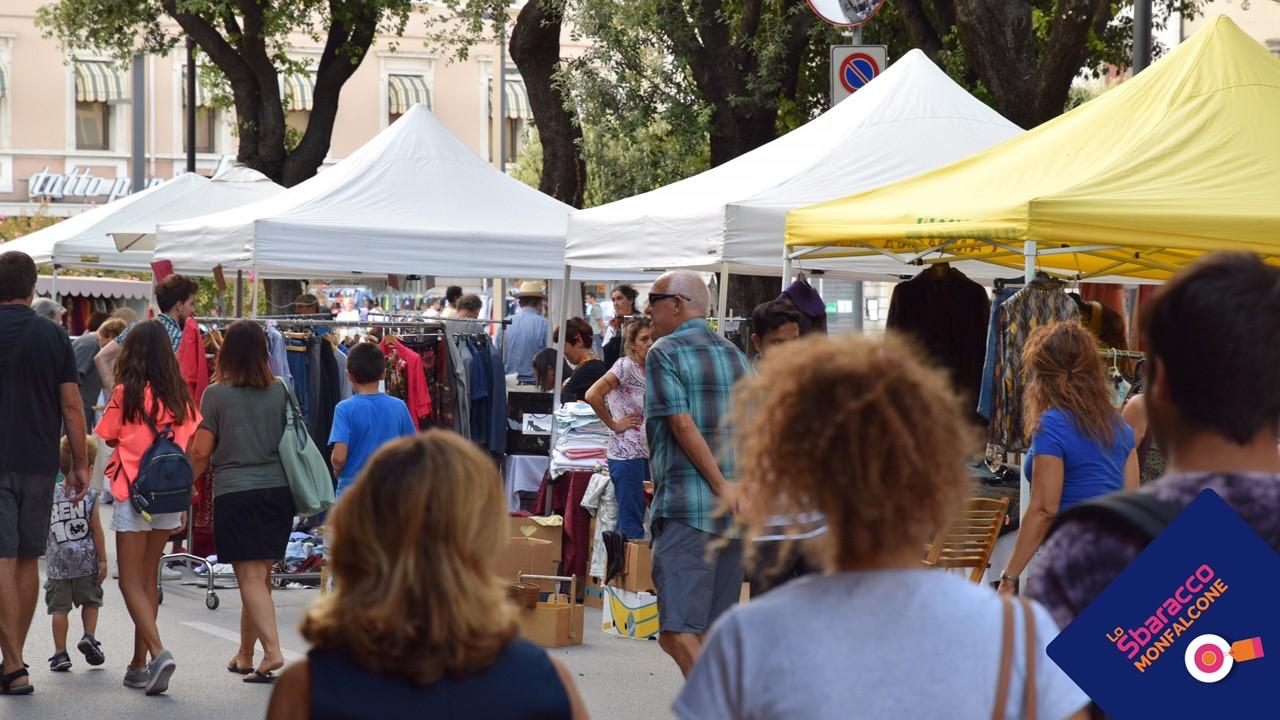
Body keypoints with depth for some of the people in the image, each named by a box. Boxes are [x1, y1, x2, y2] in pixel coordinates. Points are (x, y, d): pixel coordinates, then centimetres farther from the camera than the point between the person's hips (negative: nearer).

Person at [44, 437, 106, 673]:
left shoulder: (50, 494, 0)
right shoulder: (90, 495, -5)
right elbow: (97, 530, -4)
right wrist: (102, 559, 1)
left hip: (58, 562, 1)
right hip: (86, 560, -1)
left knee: (59, 607, 4)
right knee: (90, 601, 18)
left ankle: (60, 653, 3)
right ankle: (89, 636, 1)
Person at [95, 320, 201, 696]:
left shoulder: (126, 393, -10)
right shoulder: (180, 394, 2)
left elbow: (107, 436, 3)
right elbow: (189, 450, 6)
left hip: (133, 495, -5)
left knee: (131, 582, -1)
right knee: (148, 578, 15)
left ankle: (158, 652, -19)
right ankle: (139, 664, 20)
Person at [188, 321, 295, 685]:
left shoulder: (216, 394, -5)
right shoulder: (280, 391, 4)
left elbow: (200, 452, -4)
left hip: (236, 494, -4)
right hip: (278, 490, 4)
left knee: (251, 577, -5)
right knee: (261, 575, 12)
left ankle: (272, 650, -19)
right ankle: (245, 655, 23)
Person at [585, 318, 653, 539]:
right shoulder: (626, 366, -10)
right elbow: (592, 395, -21)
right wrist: (614, 424, -12)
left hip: (648, 454, 8)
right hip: (627, 455, -8)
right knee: (631, 524, -7)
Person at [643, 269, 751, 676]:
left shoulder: (665, 353, -4)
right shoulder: (734, 355, 17)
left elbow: (683, 425, -13)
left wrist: (723, 488, -13)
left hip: (686, 506, -7)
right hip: (735, 508, 7)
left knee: (679, 633, -12)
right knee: (714, 634, 12)